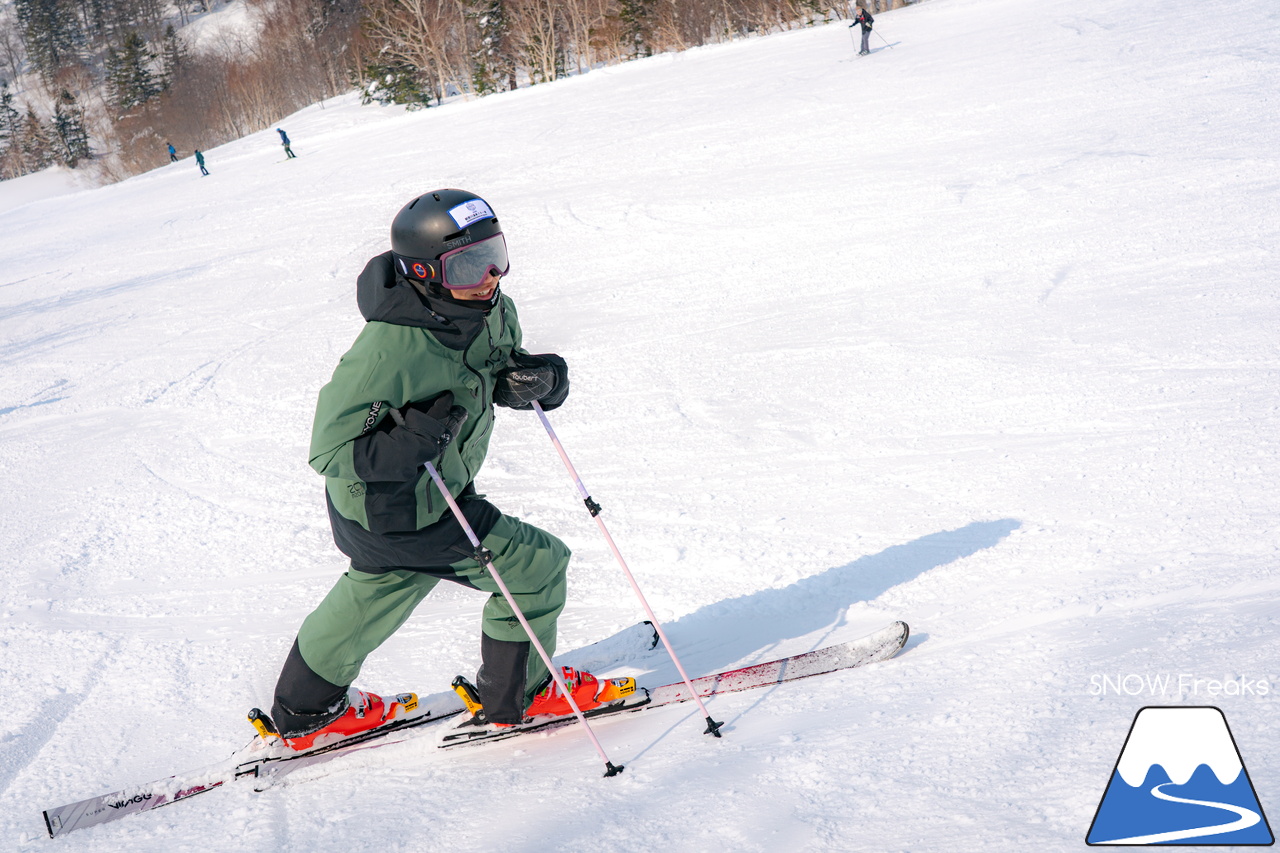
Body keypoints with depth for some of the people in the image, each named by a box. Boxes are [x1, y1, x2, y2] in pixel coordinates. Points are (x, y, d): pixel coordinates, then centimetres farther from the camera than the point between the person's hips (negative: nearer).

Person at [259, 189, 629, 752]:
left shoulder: (494, 312, -10)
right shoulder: (389, 351, -33)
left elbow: (507, 379, 5)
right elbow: (332, 451, -29)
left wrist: (542, 378, -18)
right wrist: (417, 434, -40)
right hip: (396, 515, -9)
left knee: (379, 590, 30)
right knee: (535, 566, -4)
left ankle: (305, 710, 53)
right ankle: (518, 694, 21)